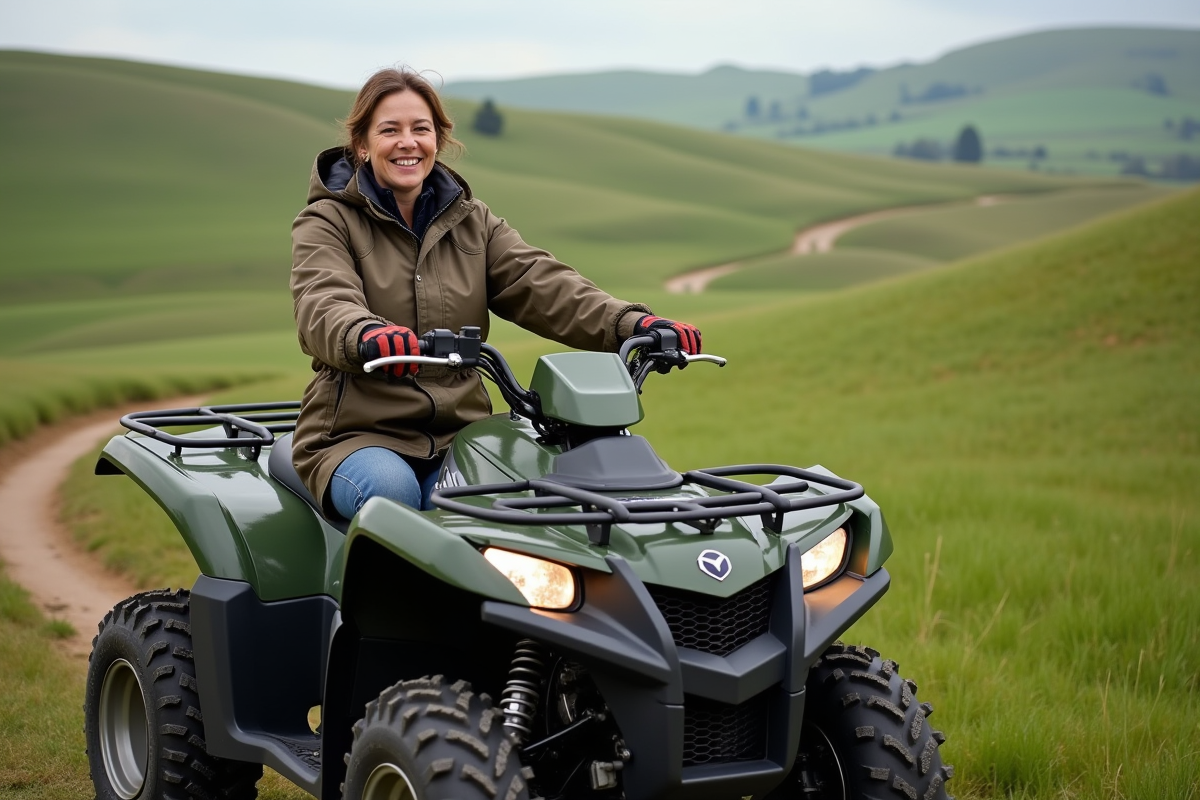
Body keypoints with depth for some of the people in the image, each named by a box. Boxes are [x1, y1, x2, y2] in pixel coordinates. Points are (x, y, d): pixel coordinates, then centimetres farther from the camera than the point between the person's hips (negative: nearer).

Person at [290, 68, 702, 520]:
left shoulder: (472, 223, 16)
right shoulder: (327, 223, 3)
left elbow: (539, 284, 0)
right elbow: (324, 306, -18)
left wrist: (629, 324, -20)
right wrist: (367, 336, -44)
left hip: (459, 439, 3)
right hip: (357, 435, -3)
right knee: (392, 488, -34)